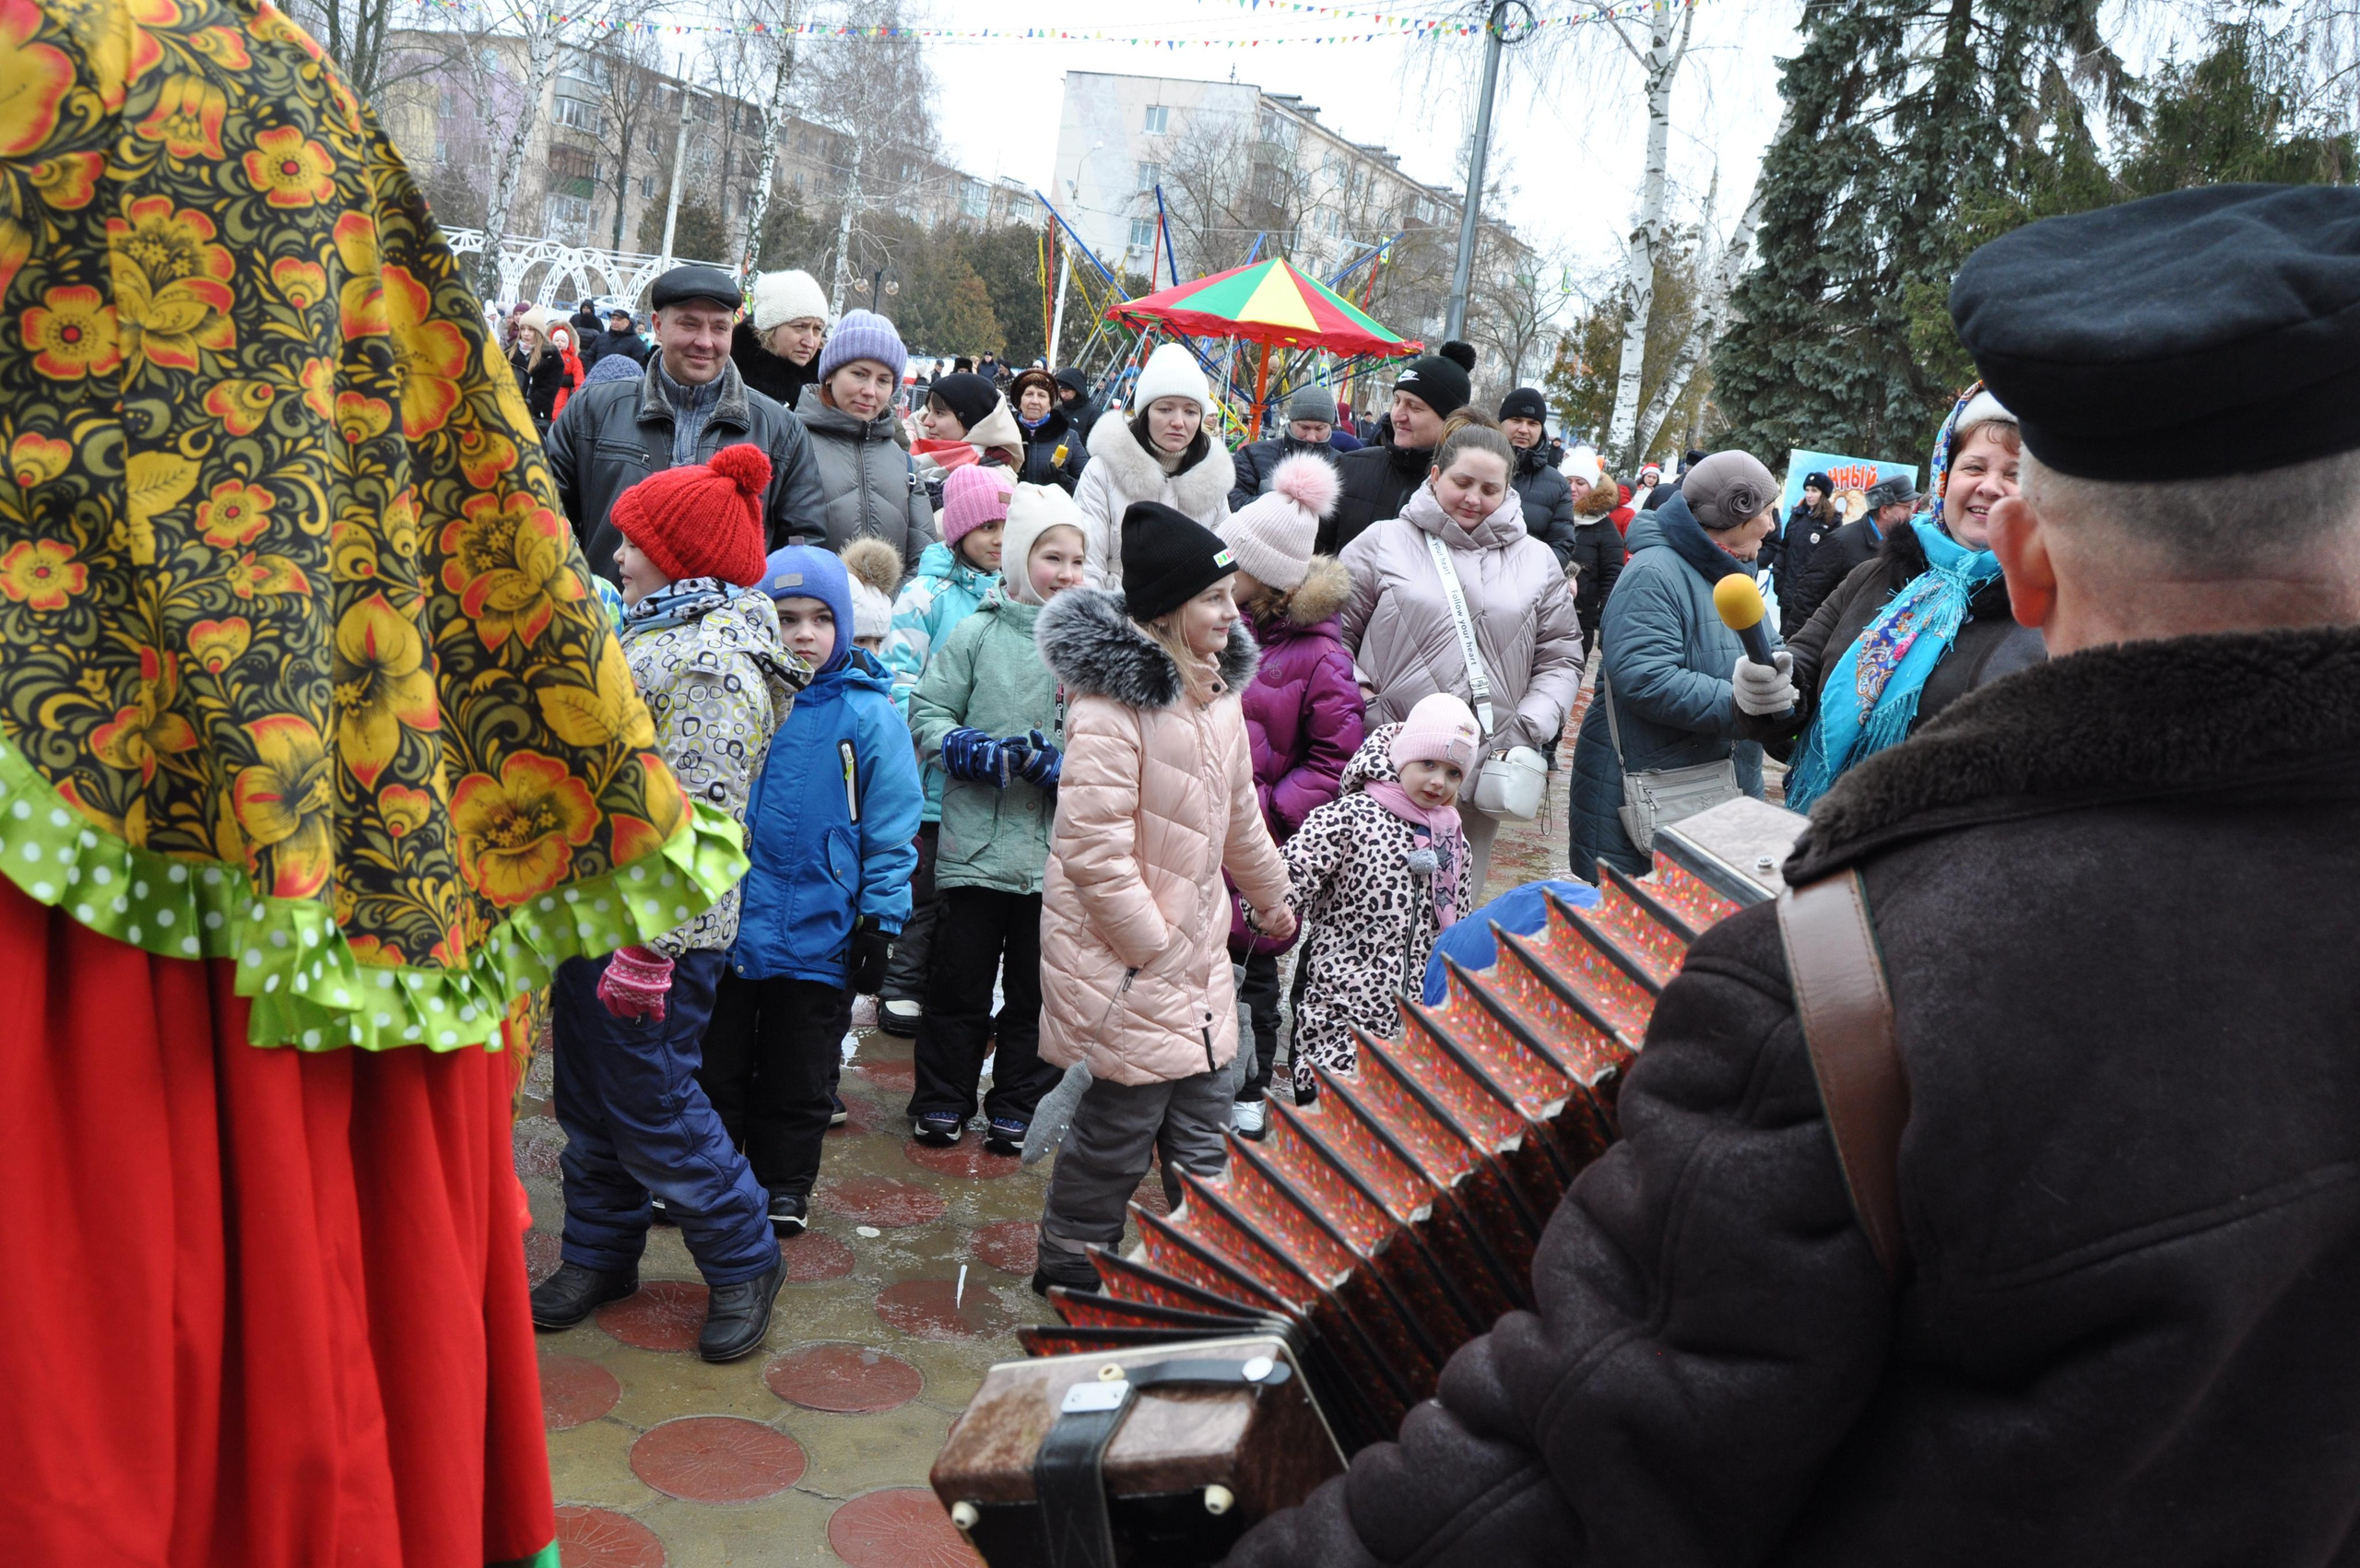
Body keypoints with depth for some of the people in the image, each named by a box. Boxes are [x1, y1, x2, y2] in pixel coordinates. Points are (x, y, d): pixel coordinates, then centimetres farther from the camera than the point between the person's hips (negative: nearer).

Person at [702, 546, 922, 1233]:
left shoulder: (868, 712, -8)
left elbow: (892, 829, -5)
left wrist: (880, 921, -7)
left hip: (817, 935, -2)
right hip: (721, 923, 2)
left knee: (798, 1080, 13)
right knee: (714, 1067, 15)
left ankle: (784, 1187, 31)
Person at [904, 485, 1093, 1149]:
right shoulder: (978, 633, 0)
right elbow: (928, 713, 0)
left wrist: (1066, 767, -17)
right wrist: (976, 752, -16)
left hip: (1058, 851, 1)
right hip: (976, 842, -1)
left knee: (1037, 986, 12)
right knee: (959, 981, 9)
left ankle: (1017, 1109, 26)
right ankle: (941, 1102, 24)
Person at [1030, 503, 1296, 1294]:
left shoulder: (1216, 688, 6)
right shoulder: (1110, 705, -22)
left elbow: (1237, 811, 22)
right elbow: (1093, 849, -24)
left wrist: (1270, 894, 31)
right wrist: (1155, 947, -19)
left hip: (1196, 946, 8)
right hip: (1120, 952, -8)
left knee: (1204, 1115, 15)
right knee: (1125, 1116, 2)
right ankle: (1068, 1259, 23)